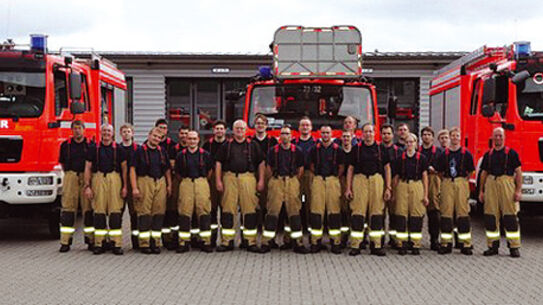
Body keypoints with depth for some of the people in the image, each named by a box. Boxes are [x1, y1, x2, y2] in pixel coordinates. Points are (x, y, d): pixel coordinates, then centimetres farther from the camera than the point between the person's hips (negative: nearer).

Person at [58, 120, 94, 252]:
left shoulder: (91, 145, 5)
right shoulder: (66, 145, 10)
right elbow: (62, 162, 20)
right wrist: (68, 173, 12)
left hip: (86, 177, -1)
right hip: (70, 176, 1)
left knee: (88, 207, 1)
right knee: (68, 208, -2)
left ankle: (90, 240, 8)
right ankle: (65, 241, -1)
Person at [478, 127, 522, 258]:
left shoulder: (511, 153, 4)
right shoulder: (488, 155, 15)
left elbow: (518, 172, 0)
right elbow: (484, 173, 17)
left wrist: (518, 190, -8)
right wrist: (481, 191, 11)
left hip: (507, 185, -4)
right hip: (490, 185, 4)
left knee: (510, 217, -5)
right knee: (491, 217, 3)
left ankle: (514, 247, -1)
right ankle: (493, 246, 11)